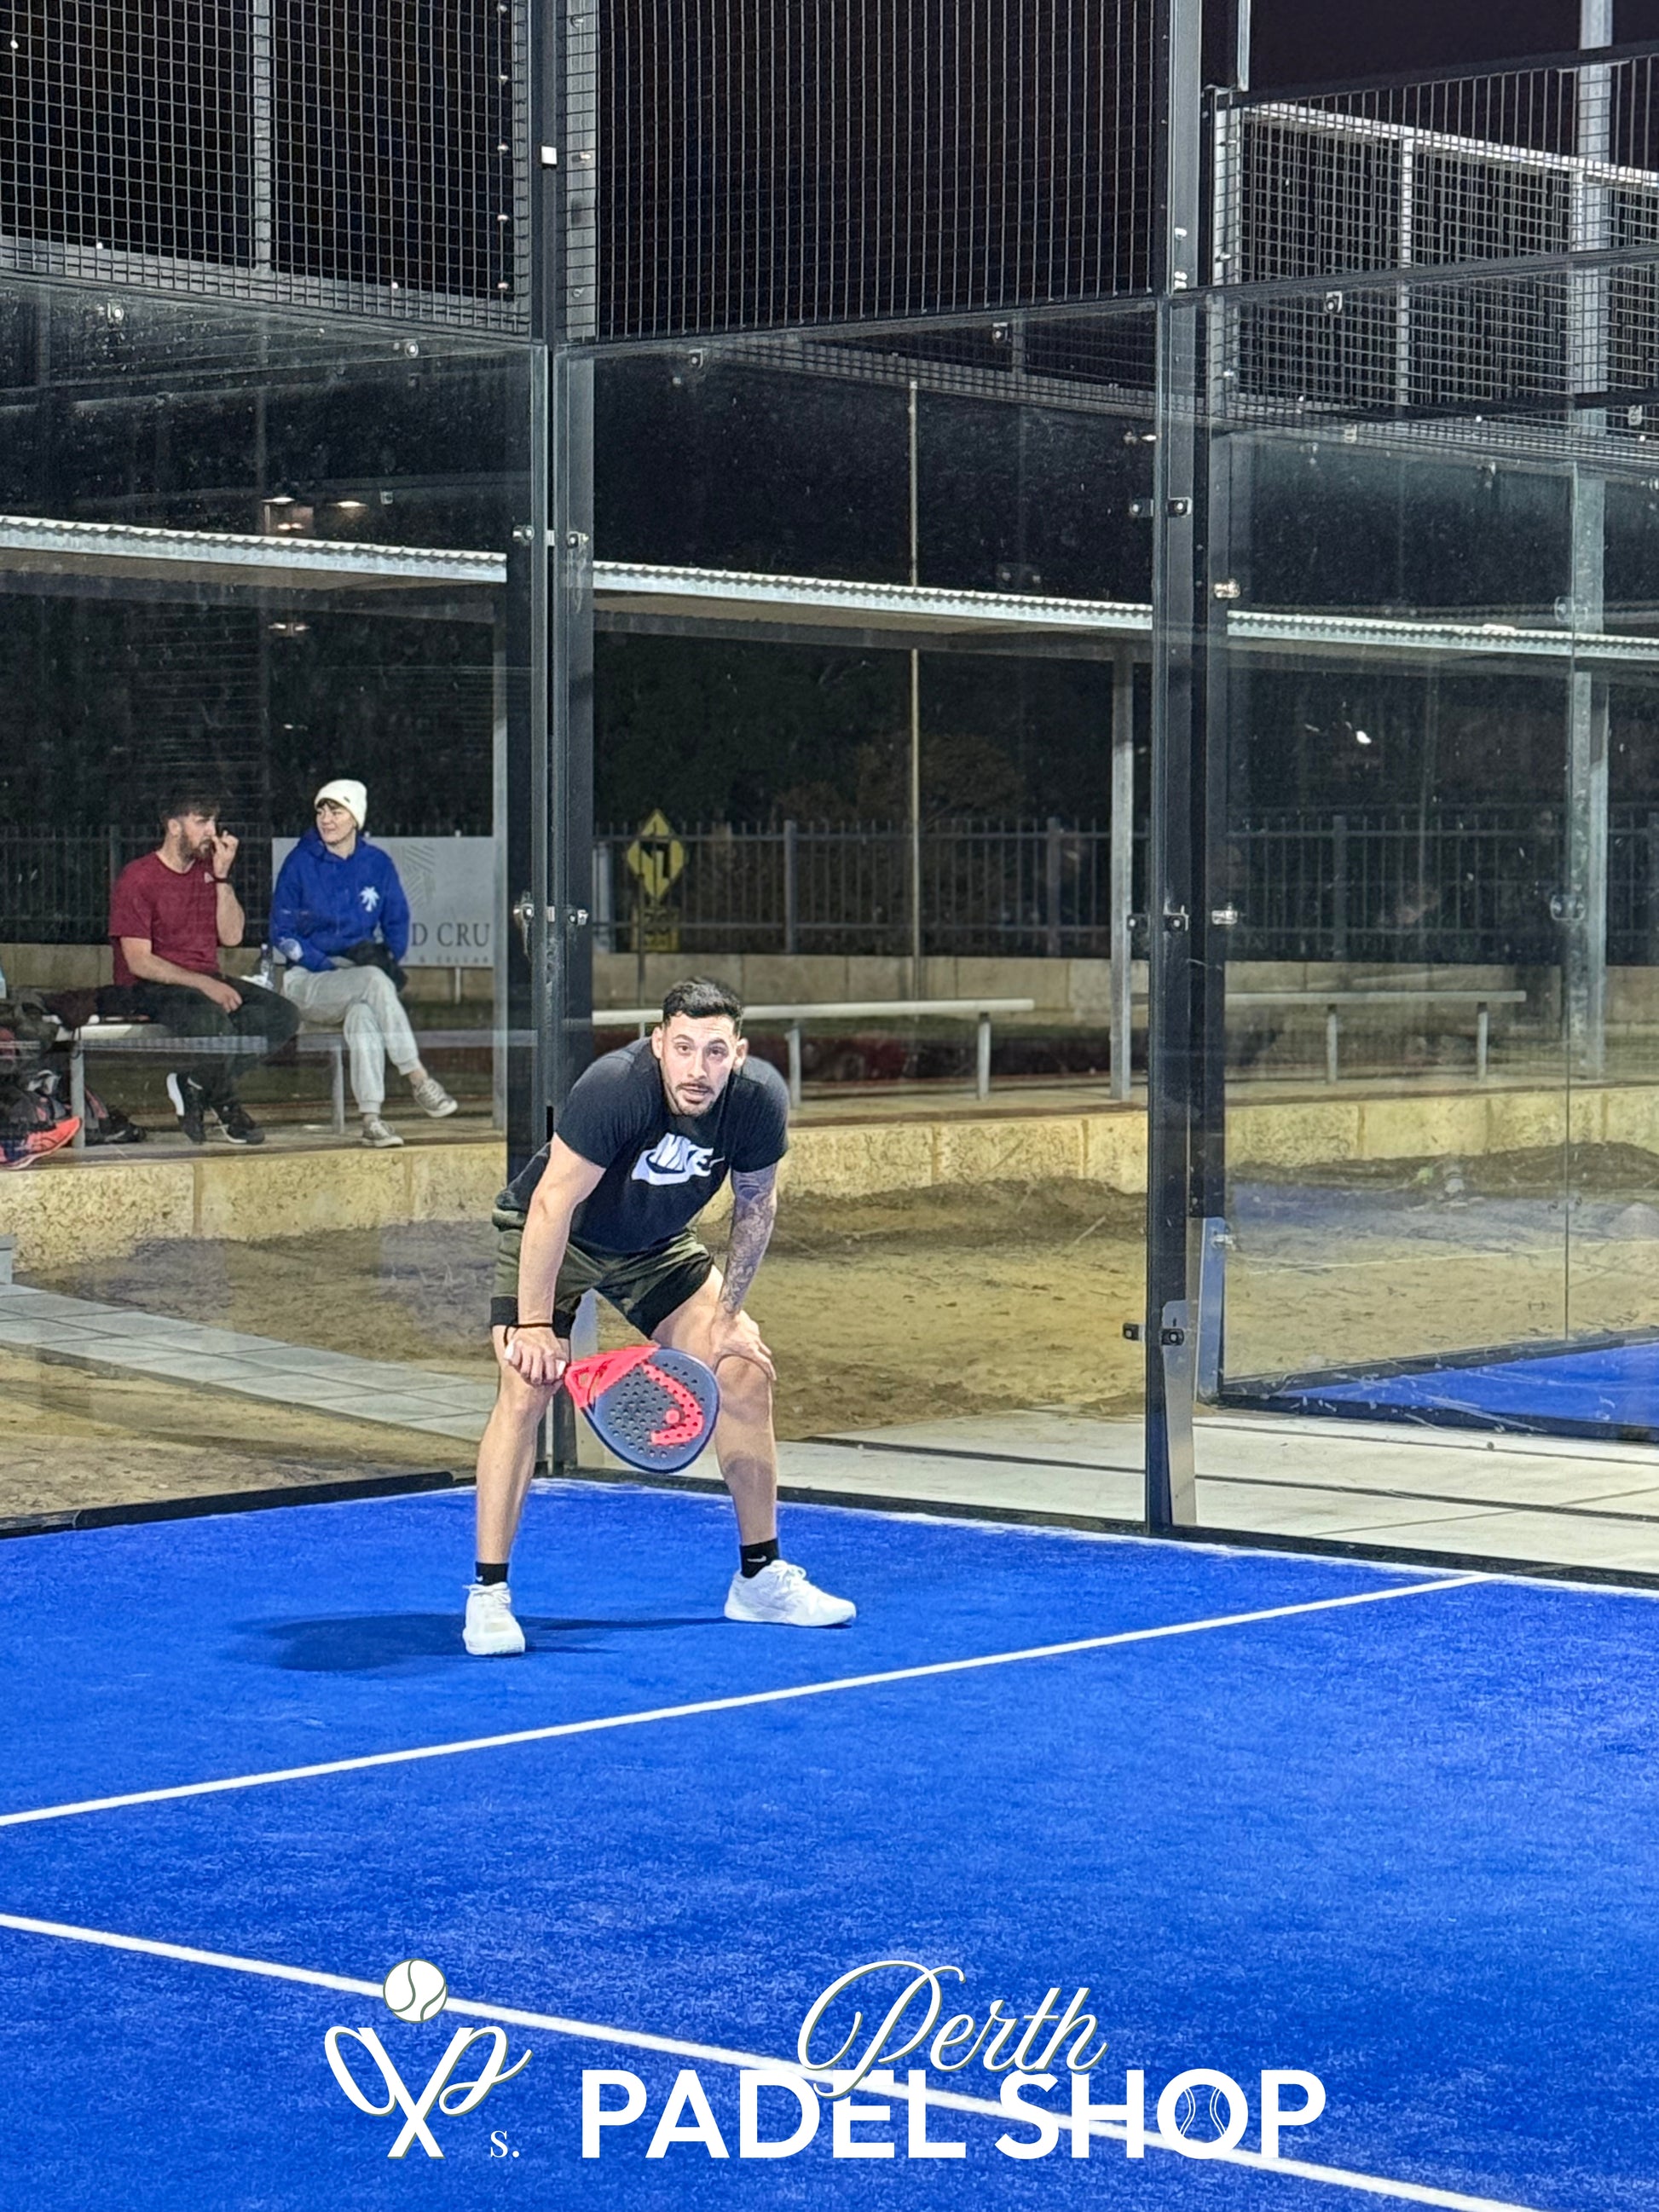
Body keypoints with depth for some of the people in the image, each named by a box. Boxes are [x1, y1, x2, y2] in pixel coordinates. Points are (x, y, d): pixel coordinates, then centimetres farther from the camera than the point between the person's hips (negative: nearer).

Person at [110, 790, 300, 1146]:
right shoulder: (138, 879, -8)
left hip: (206, 981, 7)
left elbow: (231, 937, 4)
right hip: (152, 988, -7)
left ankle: (194, 1084, -11)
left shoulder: (207, 871, 13)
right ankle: (226, 1105, -8)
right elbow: (140, 962, -15)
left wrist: (222, 876, -5)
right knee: (213, 1022, -38)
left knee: (283, 1015, -17)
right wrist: (205, 984, -23)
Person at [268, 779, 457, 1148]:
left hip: (360, 973, 2)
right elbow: (282, 934, 0)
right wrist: (327, 966, -13)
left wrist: (385, 958, -5)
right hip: (308, 981, -2)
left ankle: (371, 1118, -45)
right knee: (374, 981, -34)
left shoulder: (377, 864, 8)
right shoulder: (300, 864, 0)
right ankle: (420, 1082, -35)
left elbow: (397, 925, 16)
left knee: (363, 1013, -36)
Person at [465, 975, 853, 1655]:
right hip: (553, 1238, -5)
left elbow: (755, 1205, -3)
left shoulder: (759, 1100, -22)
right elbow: (553, 1206, -32)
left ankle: (759, 1578, 13)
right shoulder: (615, 1088, -37)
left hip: (658, 1245, 5)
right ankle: (488, 1594, -14)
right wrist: (534, 1326, -32)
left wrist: (728, 1313, -2)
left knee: (746, 1374, -2)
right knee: (526, 1388, -22)